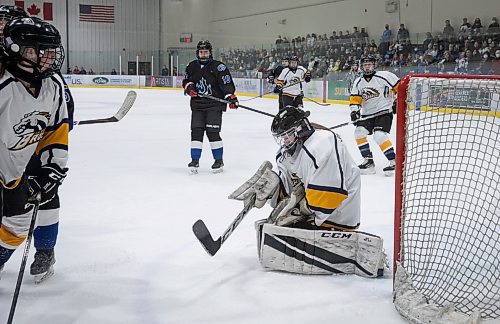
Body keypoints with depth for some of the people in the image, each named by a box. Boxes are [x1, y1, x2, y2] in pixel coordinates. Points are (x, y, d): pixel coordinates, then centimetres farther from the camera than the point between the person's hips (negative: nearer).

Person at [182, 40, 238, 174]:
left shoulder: (218, 67, -5)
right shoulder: (192, 67, 10)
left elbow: (227, 84, -8)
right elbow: (186, 81, 21)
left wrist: (231, 97, -20)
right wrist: (189, 87, -1)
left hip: (214, 104, -4)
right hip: (197, 104, 4)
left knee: (212, 132, -8)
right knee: (196, 131, 0)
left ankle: (219, 160, 6)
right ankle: (195, 160, 7)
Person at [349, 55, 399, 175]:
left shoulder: (384, 76, -10)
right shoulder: (358, 82, 6)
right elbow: (355, 99, 6)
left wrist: (398, 101, -9)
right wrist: (354, 111, -10)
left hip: (384, 112, -6)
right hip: (367, 114, 6)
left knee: (379, 136, -23)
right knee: (359, 133, -9)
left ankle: (394, 162, -13)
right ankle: (369, 161, 2)